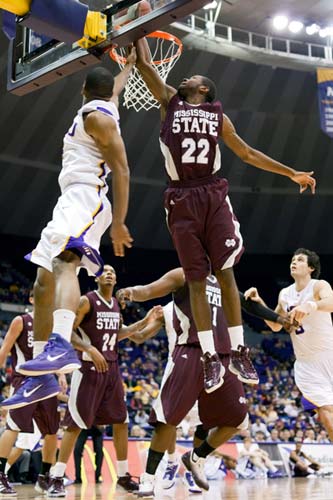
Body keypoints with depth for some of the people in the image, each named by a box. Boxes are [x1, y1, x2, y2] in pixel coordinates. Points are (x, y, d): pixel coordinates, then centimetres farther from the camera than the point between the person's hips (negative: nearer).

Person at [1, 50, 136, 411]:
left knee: (63, 264, -35)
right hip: (72, 203, 10)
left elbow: (121, 170, -13)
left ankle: (61, 345, -57)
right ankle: (39, 379, 1)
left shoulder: (97, 115, -4)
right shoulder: (104, 108, 24)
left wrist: (118, 222, -21)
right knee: (43, 285, 3)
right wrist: (129, 63, 67)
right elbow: (117, 87, 48)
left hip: (86, 199, -10)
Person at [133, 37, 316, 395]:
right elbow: (144, 64, 11)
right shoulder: (169, 102, 15)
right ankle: (211, 359, 3)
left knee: (225, 273, -4)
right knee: (196, 281, -1)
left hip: (213, 195, 1)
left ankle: (238, 354, 3)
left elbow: (247, 153, 19)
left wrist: (292, 173, 18)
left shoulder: (218, 115, 16)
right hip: (182, 200, 0)